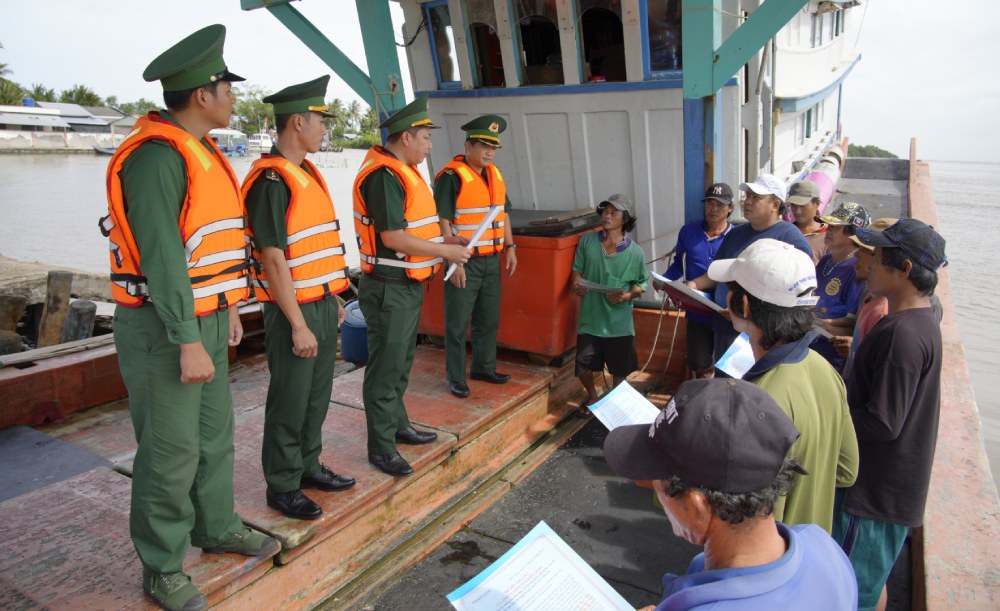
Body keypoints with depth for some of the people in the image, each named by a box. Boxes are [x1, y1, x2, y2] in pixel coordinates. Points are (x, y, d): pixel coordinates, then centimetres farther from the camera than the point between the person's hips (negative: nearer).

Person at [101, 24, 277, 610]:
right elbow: (161, 256, -23)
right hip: (163, 327, -9)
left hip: (205, 318, 9)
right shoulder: (155, 157, -18)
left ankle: (217, 528, 37)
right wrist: (188, 342, -23)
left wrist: (230, 309, 19)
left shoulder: (202, 154, 13)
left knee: (215, 433, 18)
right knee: (171, 451, 1)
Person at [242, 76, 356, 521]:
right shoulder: (271, 181, -16)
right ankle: (281, 486, 18)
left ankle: (308, 467, 33)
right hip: (294, 311, -9)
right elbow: (274, 260, -20)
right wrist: (299, 324, -19)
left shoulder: (308, 174, 13)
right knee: (289, 403, 3)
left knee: (317, 396, 17)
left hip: (323, 305, 9)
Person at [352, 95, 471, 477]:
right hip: (389, 288, -10)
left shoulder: (403, 171, 15)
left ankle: (398, 426, 35)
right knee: (385, 368, -1)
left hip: (408, 285, 11)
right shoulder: (383, 175, -18)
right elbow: (392, 237, -24)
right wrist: (445, 251, -17)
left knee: (401, 362, 20)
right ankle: (381, 447, 10)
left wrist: (443, 240, 11)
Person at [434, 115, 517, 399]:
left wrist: (509, 247, 13)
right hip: (464, 263, -7)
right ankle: (456, 378, 14)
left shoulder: (495, 175, 12)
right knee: (457, 323, 2)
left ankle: (484, 367, 32)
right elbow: (442, 221, -17)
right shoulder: (451, 177, -13)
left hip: (492, 260, 8)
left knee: (489, 319, 17)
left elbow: (503, 213, 20)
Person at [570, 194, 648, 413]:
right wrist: (576, 284, -15)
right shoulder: (587, 242, -3)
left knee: (619, 367, 14)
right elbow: (577, 269, 6)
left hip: (619, 321, -1)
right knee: (583, 364, 7)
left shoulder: (635, 252, -8)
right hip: (590, 316, 1)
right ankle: (592, 396, 37)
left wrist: (628, 295, -20)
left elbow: (641, 284, -1)